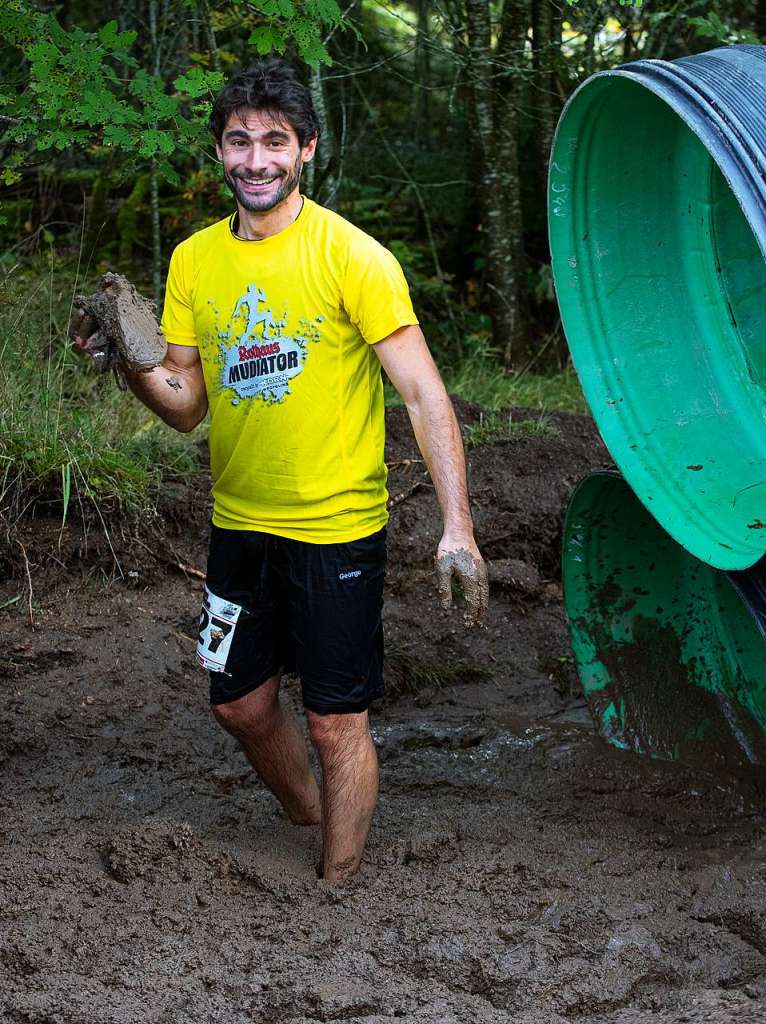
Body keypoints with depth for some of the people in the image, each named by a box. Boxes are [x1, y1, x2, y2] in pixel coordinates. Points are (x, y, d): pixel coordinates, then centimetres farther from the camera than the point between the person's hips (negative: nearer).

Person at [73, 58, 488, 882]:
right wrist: (136, 370, -16)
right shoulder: (194, 261, 2)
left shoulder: (352, 257, -14)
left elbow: (424, 394, -16)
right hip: (239, 525, 6)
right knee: (242, 704, 18)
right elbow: (187, 404, 6)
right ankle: (313, 823, 43)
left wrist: (457, 526, -25)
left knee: (335, 723, 3)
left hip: (337, 529, -6)